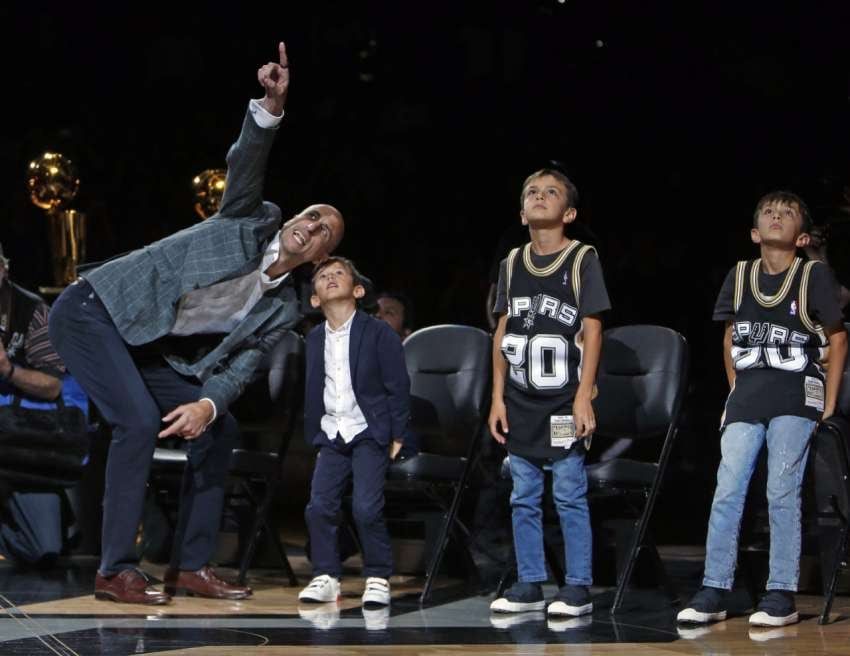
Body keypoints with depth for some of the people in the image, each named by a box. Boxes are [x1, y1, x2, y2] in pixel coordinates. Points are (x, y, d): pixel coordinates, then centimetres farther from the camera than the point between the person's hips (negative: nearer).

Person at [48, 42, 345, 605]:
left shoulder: (284, 309, 3)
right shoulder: (254, 221, -10)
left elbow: (239, 368, -6)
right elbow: (246, 163, -28)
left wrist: (208, 403, -26)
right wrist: (272, 107, -44)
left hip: (148, 348, 8)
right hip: (93, 312, -8)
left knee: (220, 430, 3)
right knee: (140, 422, -23)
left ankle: (191, 565, 7)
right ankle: (117, 571, -17)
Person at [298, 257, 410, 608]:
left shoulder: (378, 332, -5)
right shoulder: (314, 339, 9)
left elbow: (397, 386, -4)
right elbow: (312, 390, 14)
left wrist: (397, 435, -6)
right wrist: (313, 436, 11)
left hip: (368, 432, -5)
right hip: (331, 435, 5)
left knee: (366, 508, -14)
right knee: (319, 506, -5)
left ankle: (378, 578, 0)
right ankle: (326, 577, 7)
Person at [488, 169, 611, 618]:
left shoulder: (583, 259, -3)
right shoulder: (512, 264, 10)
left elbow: (592, 332, -6)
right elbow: (502, 334, 12)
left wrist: (584, 396, -12)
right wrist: (498, 397, 7)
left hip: (564, 400, -5)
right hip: (520, 400, 5)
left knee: (569, 496, -3)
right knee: (524, 498, 7)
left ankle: (577, 588, 3)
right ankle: (529, 585, 14)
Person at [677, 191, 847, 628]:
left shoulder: (815, 275, -2)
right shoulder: (740, 276, 8)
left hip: (796, 397, -4)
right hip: (746, 398, 4)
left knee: (782, 493, -7)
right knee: (726, 493, -2)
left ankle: (782, 594, -1)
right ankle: (713, 592, 1)